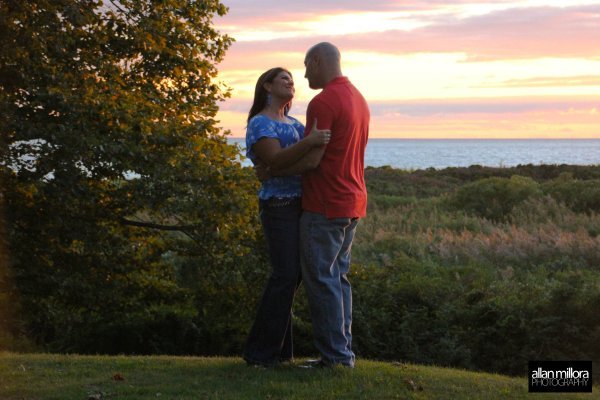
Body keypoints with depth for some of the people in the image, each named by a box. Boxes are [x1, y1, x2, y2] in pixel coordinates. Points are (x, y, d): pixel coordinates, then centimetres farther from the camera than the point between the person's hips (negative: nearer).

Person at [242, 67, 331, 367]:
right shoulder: (259, 123, -6)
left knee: (291, 276, 7)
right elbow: (276, 160, -22)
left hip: (301, 206, 8)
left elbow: (312, 157, 24)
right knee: (285, 275, -13)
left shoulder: (294, 123, 20)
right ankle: (260, 351, -5)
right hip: (280, 205, -8)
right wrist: (309, 141, -34)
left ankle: (278, 349, 14)